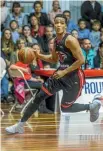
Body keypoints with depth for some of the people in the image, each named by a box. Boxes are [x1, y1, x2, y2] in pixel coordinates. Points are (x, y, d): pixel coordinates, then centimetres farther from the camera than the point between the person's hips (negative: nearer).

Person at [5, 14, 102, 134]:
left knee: (65, 108, 0)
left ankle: (92, 106, 23)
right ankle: (20, 125, 12)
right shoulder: (56, 41, 4)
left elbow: (81, 60, -23)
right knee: (39, 97, 5)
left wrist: (64, 72, -20)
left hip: (74, 77, -8)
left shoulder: (70, 40, -21)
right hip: (61, 74, 8)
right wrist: (38, 55, 4)